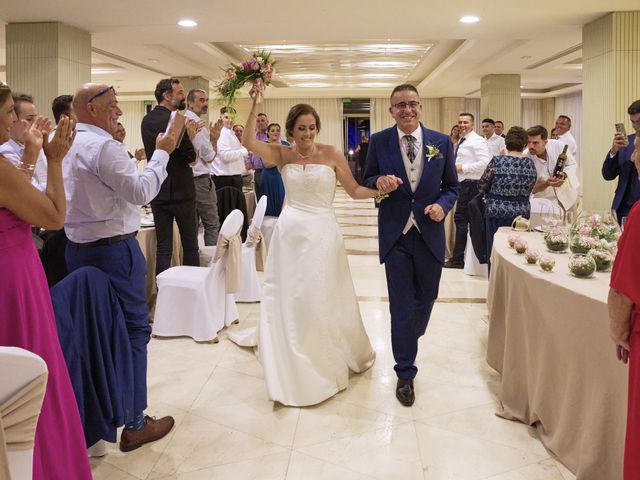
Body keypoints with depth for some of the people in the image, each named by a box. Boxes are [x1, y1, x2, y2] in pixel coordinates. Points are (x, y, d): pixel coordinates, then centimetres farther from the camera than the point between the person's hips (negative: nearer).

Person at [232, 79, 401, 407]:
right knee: (288, 299, 10)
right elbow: (248, 142, -11)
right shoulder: (282, 155, 3)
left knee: (321, 300, 5)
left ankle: (327, 363, 27)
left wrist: (381, 189, -16)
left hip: (322, 234, -2)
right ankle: (293, 367, 29)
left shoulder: (331, 154, -1)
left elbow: (355, 190, 0)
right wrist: (256, 106, -16)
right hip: (290, 233, 2)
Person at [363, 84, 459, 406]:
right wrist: (378, 181, -17)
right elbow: (366, 181, 6)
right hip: (395, 235, -2)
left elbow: (452, 186, 7)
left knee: (426, 297, 17)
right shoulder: (379, 141, -3)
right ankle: (405, 373, 17)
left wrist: (443, 205, -14)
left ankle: (410, 339, 50)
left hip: (429, 233, 2)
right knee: (401, 305, 3)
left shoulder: (442, 142, 0)